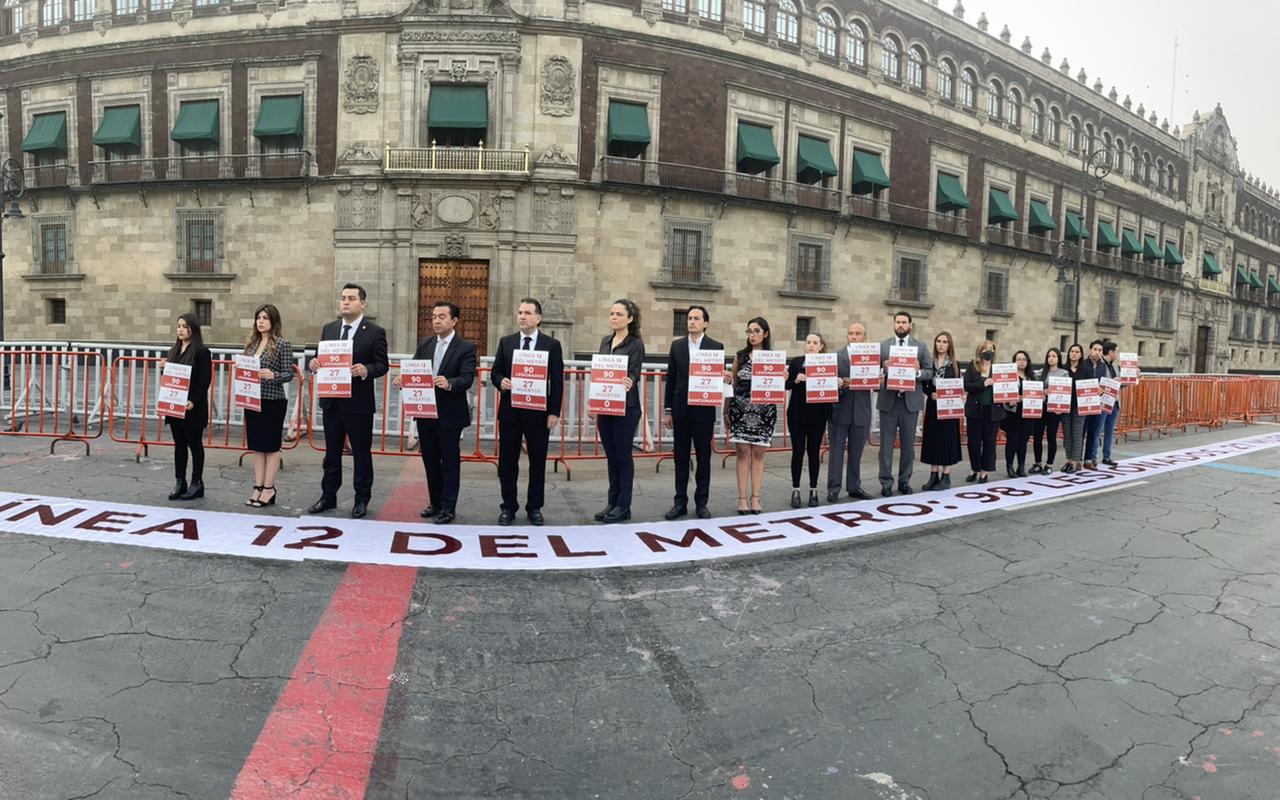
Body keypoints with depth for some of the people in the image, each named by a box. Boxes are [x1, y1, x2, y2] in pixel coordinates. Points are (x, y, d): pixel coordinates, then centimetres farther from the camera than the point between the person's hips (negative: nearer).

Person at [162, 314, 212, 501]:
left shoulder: (202, 352, -8)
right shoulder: (173, 351, 13)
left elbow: (205, 381, -14)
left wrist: (194, 401, -22)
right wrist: (163, 368, -1)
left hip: (193, 407, -6)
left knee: (195, 444, 3)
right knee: (179, 444, 12)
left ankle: (197, 483, 13)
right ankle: (180, 483, 19)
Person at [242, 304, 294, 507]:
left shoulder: (283, 344, -8)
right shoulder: (251, 342, 11)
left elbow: (289, 374, -9)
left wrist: (273, 375, -27)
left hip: (273, 401, -6)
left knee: (271, 445, 2)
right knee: (256, 445, 11)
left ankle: (268, 490, 9)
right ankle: (258, 487, 18)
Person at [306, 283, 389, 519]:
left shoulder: (375, 332, -5)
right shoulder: (329, 329, 10)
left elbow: (382, 365, -7)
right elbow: (321, 358, 12)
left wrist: (366, 370, -26)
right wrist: (313, 364, -10)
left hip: (359, 403, -5)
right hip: (331, 402, 5)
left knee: (361, 453, 6)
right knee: (331, 452, 14)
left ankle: (362, 499, 18)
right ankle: (328, 496, 26)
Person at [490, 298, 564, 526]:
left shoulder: (552, 345, 1)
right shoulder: (505, 342, 8)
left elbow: (557, 381, -1)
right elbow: (495, 371, 11)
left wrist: (554, 412, -7)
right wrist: (501, 382, -13)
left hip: (538, 411, -2)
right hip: (509, 410, 2)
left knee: (538, 462, 6)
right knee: (507, 461, 6)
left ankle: (534, 508, 19)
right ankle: (509, 507, 17)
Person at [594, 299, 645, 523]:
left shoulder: (636, 344, -6)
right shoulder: (605, 341, 13)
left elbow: (633, 374, -14)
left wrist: (628, 382, -37)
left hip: (625, 408, -6)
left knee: (623, 456, 1)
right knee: (611, 456, 11)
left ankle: (623, 506, 9)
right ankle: (612, 503, 20)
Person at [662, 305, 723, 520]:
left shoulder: (716, 347, 2)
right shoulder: (677, 345, 8)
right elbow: (670, 379, 8)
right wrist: (668, 410, 5)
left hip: (704, 409, -2)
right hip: (681, 409, 2)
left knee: (703, 456, 5)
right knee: (681, 457, 6)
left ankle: (701, 503, 14)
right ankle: (680, 502, 14)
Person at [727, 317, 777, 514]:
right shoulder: (740, 356, 7)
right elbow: (732, 384, 11)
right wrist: (726, 410, 7)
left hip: (764, 411, 0)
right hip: (741, 409, 0)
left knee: (758, 454, 3)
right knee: (743, 453, 0)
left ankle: (755, 497, 10)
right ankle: (742, 498, 4)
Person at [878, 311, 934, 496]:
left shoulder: (921, 346, 7)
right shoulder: (882, 346, 6)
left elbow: (930, 372, 5)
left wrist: (918, 372, -15)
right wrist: (884, 370, -18)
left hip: (910, 400, 1)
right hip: (888, 400, -1)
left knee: (908, 443, 8)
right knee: (886, 443, 1)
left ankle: (904, 481, 19)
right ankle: (886, 482, 7)